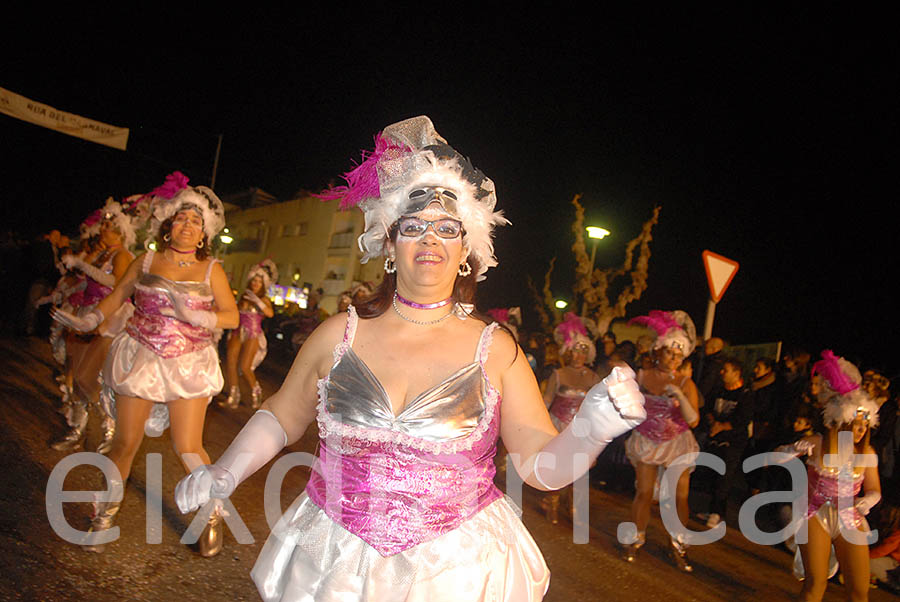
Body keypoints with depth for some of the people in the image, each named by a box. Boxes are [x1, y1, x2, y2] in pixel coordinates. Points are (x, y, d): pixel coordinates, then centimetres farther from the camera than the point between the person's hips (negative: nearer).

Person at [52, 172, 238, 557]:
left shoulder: (211, 270, 0)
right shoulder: (147, 262, 5)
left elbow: (232, 316, -2)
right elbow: (119, 295, 16)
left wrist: (194, 316, -17)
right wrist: (90, 321, 3)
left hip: (188, 365, -1)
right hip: (140, 359, 2)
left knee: (188, 448, -7)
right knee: (125, 442, 5)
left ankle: (214, 515, 15)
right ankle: (105, 514, 30)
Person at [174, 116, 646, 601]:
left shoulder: (495, 350, -9)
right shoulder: (339, 335, -5)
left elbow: (541, 466, -8)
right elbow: (282, 417, 8)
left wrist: (590, 431, -25)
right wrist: (224, 474, -4)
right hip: (334, 560, 2)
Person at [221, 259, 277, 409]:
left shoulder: (263, 300, -1)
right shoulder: (244, 296, 10)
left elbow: (270, 313, -19)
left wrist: (257, 300, -27)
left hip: (253, 336, -4)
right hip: (238, 333, 4)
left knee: (245, 367, -11)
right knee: (230, 363, -8)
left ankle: (256, 392, 12)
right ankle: (233, 397, -1)